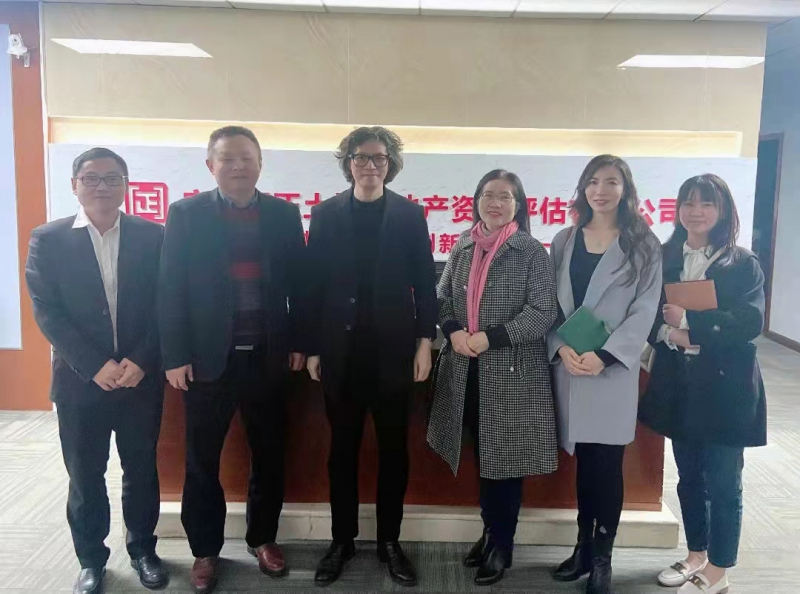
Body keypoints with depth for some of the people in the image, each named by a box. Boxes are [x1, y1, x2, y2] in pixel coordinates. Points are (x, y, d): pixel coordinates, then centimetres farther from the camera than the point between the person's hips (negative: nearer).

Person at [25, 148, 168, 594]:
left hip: (142, 376, 1)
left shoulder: (154, 236, 1)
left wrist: (141, 360, -12)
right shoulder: (48, 240, 0)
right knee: (85, 476, 11)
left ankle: (143, 549, 32)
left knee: (142, 469, 12)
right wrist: (95, 365, -15)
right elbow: (47, 312, -6)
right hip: (80, 380, 0)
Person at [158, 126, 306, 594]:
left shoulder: (284, 213, 4)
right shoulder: (186, 214, -1)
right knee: (203, 460, 10)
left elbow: (298, 283, 6)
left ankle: (264, 538, 31)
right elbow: (171, 289, -4)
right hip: (208, 357, -1)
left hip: (268, 356, 2)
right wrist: (175, 356, -8)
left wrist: (299, 342, 2)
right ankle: (205, 550, 27)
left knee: (269, 454, 12)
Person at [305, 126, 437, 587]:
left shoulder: (410, 214, 2)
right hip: (341, 349, 1)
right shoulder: (326, 213, 4)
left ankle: (390, 541, 24)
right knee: (343, 449, 11)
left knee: (394, 448, 9)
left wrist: (425, 341, -5)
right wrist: (311, 347, -1)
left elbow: (425, 282, 1)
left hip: (393, 349, 0)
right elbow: (314, 282, 2)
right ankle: (342, 540, 26)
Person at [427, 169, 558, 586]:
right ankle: (490, 531, 34)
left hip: (511, 370, -4)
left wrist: (490, 338, -18)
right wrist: (453, 331, -10)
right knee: (481, 455, 16)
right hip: (466, 370, 5)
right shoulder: (463, 247, 8)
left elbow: (544, 310, -13)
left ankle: (502, 544, 22)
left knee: (504, 458, 5)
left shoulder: (530, 251, -6)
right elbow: (442, 296, 11)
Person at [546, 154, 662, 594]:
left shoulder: (643, 246, 2)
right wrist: (561, 347, -12)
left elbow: (644, 311, -5)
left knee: (607, 466, 1)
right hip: (570, 365, 3)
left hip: (614, 368, -2)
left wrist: (604, 356, -15)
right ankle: (583, 548, 24)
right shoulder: (564, 241, 10)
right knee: (584, 463, 10)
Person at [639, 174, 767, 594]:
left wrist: (688, 322, -21)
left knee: (723, 483, 3)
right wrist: (670, 334, -20)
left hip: (725, 387, -3)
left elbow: (749, 323, -16)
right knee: (689, 477, 16)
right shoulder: (663, 259, 5)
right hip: (678, 386, 4)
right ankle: (696, 556, 34)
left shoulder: (743, 264, -4)